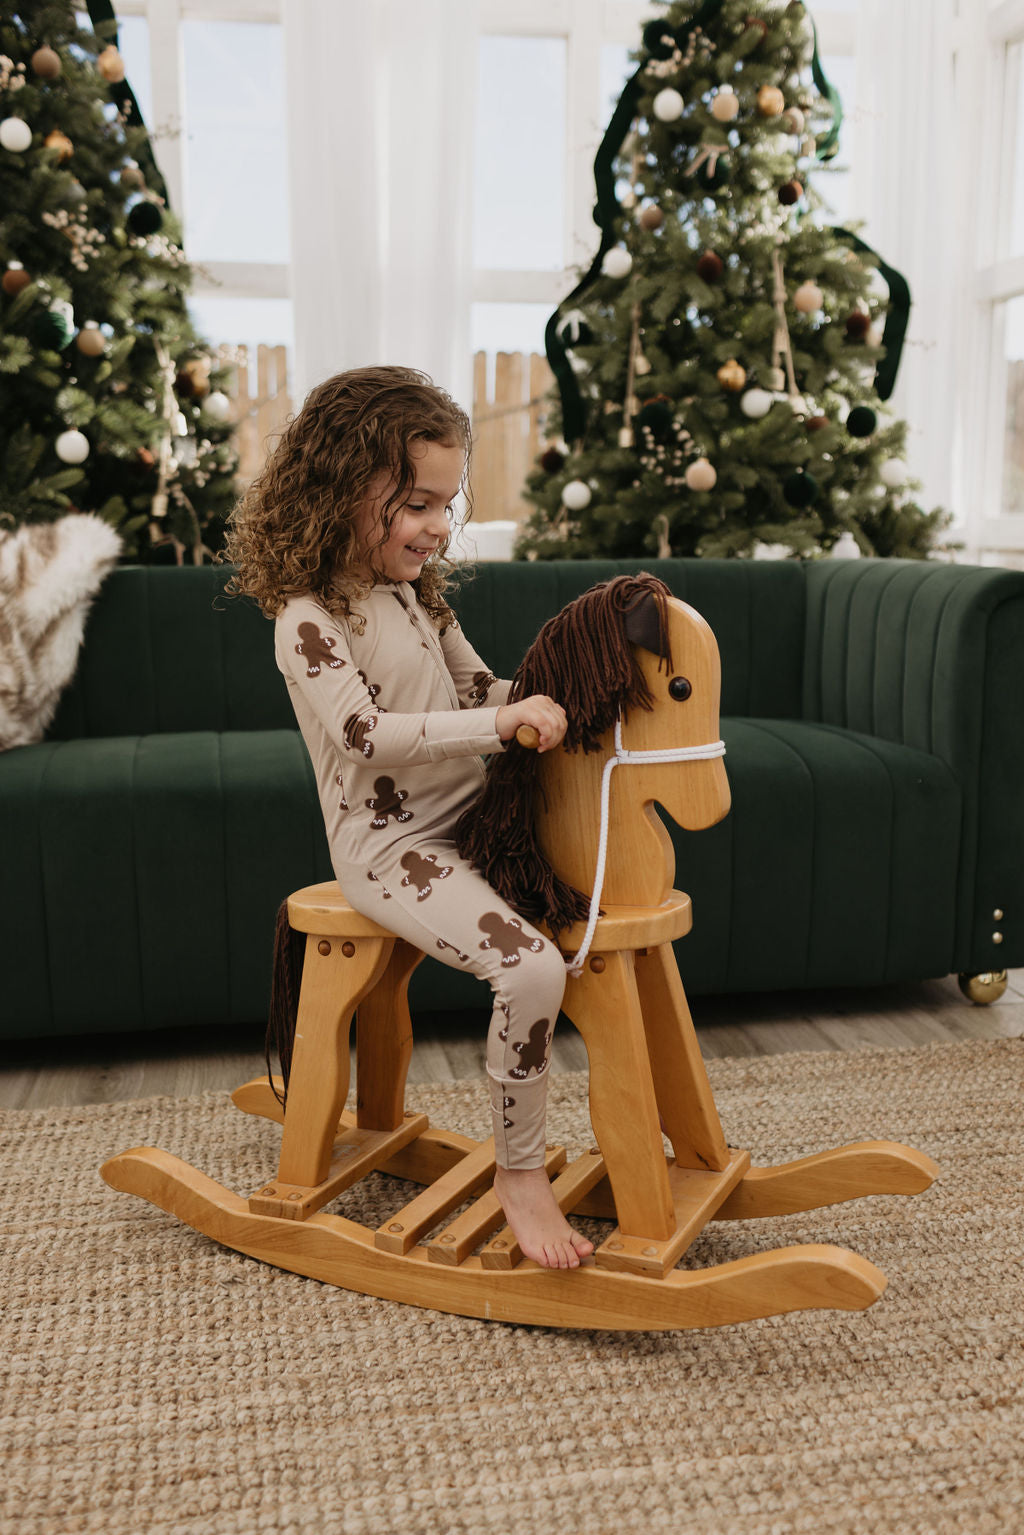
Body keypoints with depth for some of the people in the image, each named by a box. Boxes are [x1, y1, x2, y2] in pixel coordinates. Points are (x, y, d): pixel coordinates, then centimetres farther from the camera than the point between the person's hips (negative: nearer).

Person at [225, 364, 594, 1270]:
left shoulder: (417, 593, 12)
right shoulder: (309, 619, -16)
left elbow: (477, 686, 20)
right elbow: (364, 733, -30)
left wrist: (538, 700, 0)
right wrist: (499, 724, -33)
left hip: (465, 822, 9)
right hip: (392, 847, -9)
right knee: (532, 966, -27)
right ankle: (519, 1173, -6)